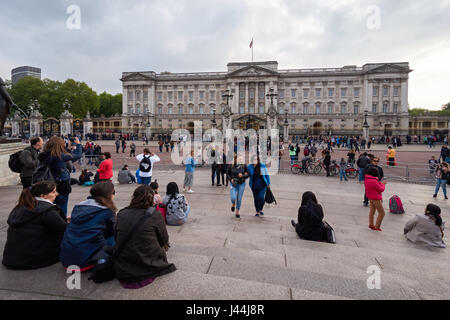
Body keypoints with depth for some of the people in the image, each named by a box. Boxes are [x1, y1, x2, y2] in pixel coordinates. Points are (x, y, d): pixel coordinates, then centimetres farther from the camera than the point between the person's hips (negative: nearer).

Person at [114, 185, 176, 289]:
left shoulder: (121, 214, -2)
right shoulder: (155, 214, -12)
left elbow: (116, 239, 10)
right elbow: (164, 240, 0)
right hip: (148, 268, -4)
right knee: (162, 252, 27)